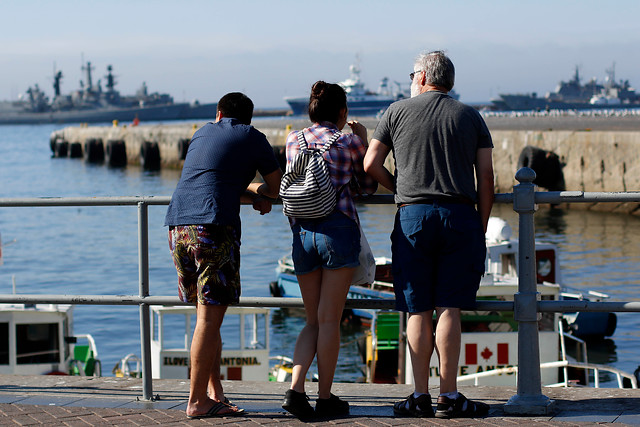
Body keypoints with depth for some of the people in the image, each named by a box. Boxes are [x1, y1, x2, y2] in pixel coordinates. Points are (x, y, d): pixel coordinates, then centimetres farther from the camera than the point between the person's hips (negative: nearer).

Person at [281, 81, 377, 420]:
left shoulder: (293, 140, 11)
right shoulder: (350, 141, 1)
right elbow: (368, 187, 13)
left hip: (302, 233, 4)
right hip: (339, 229, -4)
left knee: (313, 321, 13)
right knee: (329, 319, 1)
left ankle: (295, 389, -4)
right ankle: (325, 398, 6)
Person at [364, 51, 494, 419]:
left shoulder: (397, 112, 9)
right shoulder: (471, 117, 11)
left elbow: (371, 164, 5)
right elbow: (486, 175, 4)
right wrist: (481, 228, 7)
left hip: (413, 216, 0)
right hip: (461, 216, 0)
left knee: (418, 312, 2)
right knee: (449, 310, -1)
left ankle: (420, 397, 3)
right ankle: (449, 397, -2)